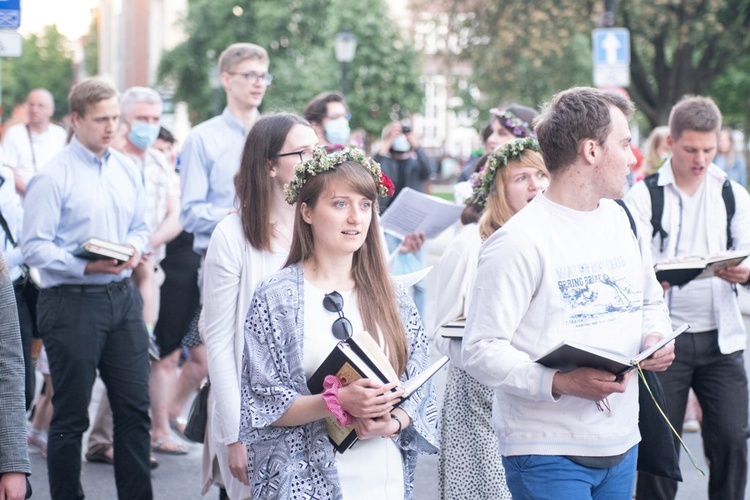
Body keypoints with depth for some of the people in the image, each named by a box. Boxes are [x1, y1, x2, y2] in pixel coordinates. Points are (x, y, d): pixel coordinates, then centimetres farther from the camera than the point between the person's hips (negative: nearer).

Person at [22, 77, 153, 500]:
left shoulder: (128, 170, 9)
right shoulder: (54, 176, -10)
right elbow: (34, 247, -13)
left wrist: (135, 248, -4)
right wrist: (86, 266, -22)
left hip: (122, 296, 6)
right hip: (72, 302, -6)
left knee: (135, 407, 8)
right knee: (71, 415, 4)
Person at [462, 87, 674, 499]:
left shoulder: (618, 219, 11)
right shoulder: (519, 241, -15)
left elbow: (650, 301, 25)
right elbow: (480, 350, -18)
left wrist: (656, 337, 3)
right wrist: (559, 383, -29)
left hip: (621, 445, 7)